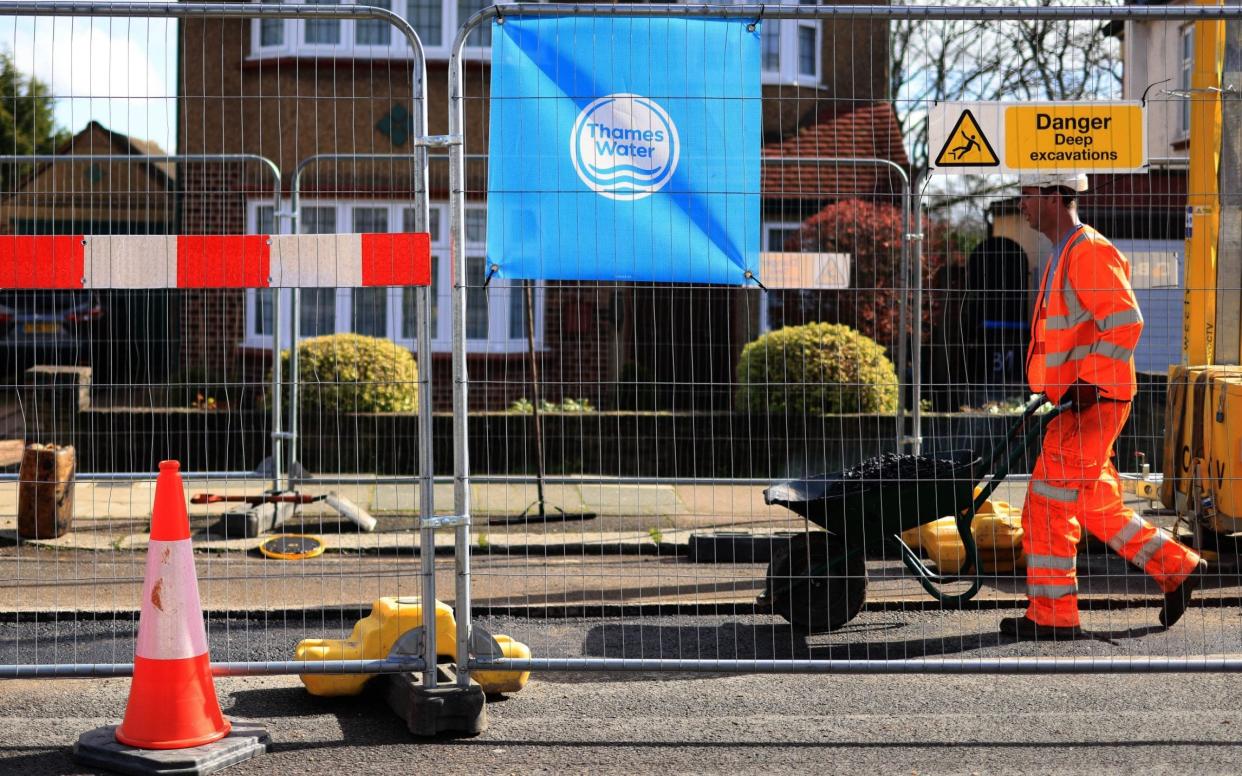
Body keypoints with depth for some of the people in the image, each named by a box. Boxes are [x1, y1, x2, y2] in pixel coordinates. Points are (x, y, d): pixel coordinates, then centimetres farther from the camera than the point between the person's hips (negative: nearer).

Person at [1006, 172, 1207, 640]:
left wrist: (1089, 383, -23)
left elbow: (1125, 321, -22)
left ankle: (1053, 616, 0)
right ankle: (1178, 568, 22)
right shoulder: (1064, 255, 18)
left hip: (1092, 403, -10)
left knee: (1048, 505, -7)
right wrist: (1049, 391, 22)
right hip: (1074, 402, 10)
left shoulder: (1089, 252, -14)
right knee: (1097, 506, 15)